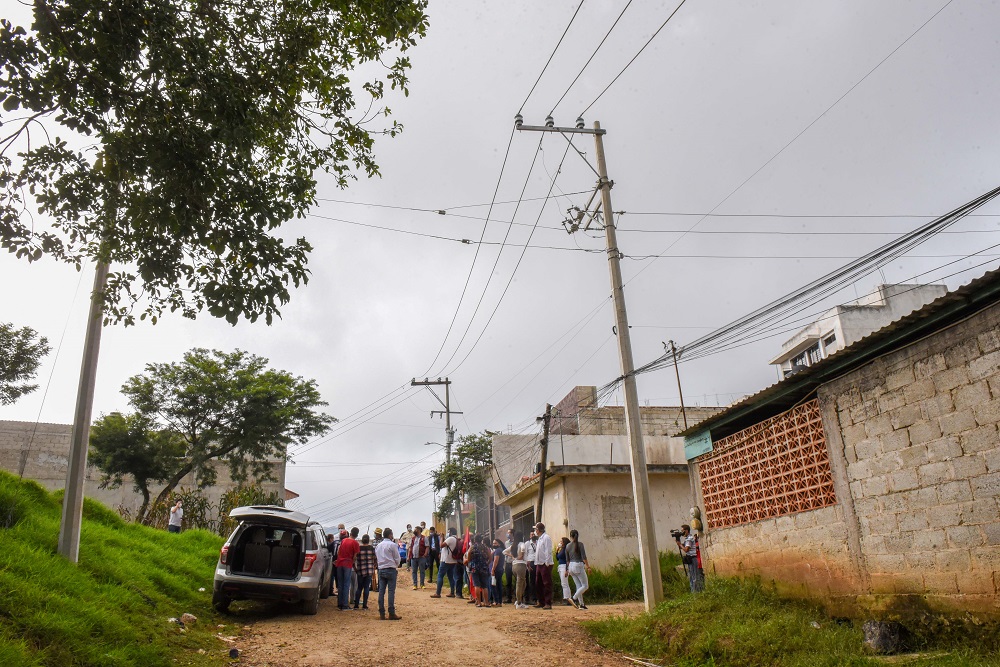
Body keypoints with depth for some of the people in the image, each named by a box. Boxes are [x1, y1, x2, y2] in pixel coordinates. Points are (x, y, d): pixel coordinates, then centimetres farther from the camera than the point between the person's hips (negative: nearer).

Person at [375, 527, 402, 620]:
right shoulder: (392, 545, -7)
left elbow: (377, 558, 14)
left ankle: (381, 613, 6)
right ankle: (391, 613, -7)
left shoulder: (378, 545, 11)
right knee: (391, 591, -5)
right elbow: (397, 558, -3)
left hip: (381, 570, 6)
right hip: (391, 569, -6)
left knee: (381, 591, 5)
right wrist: (396, 566, 14)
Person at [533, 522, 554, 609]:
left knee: (547, 584, -6)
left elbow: (548, 551, -18)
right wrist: (533, 541, 15)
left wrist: (547, 563, -21)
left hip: (545, 564, -10)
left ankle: (548, 603, -4)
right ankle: (541, 602, 21)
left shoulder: (546, 537, -11)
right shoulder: (539, 539, 18)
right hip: (539, 564, 10)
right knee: (538, 583, 13)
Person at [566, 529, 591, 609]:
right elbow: (584, 557, -13)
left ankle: (581, 604, 7)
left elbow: (567, 559, 13)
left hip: (571, 566, 6)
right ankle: (574, 598, -14)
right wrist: (588, 566, -6)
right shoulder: (580, 544, -8)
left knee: (578, 586, 11)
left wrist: (568, 569, 23)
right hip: (579, 565, -6)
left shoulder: (568, 546, 7)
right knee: (585, 585, 0)